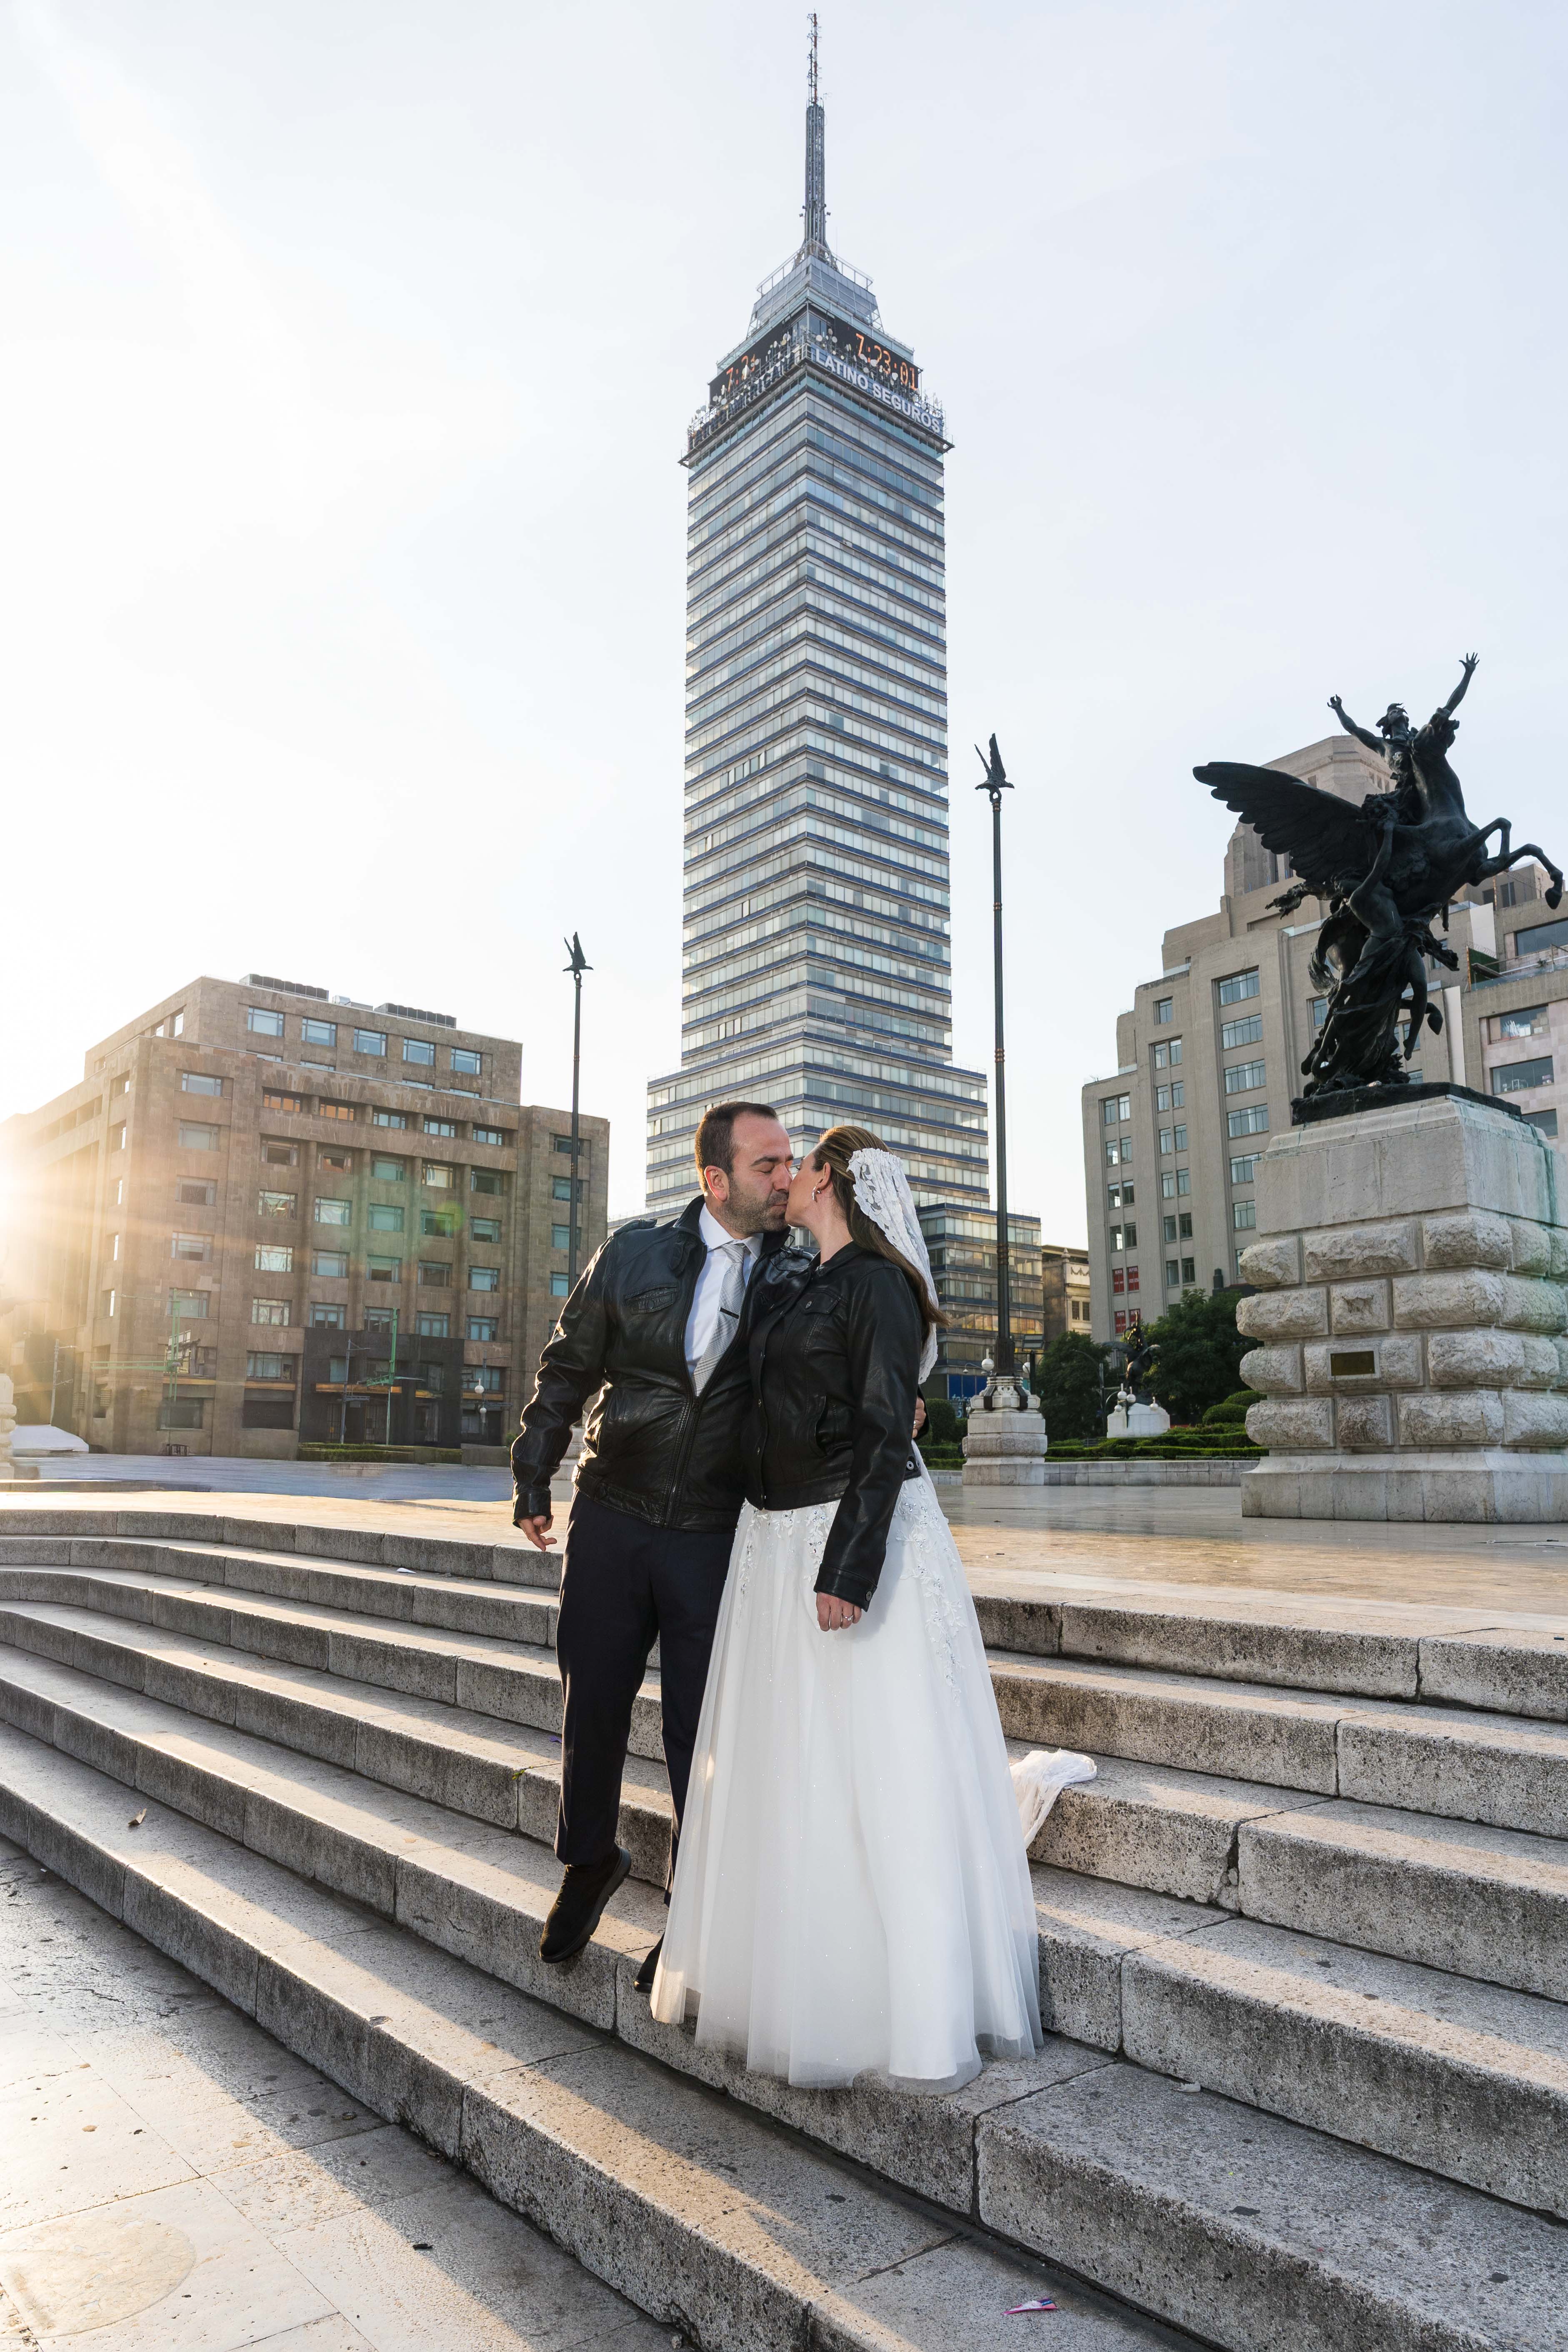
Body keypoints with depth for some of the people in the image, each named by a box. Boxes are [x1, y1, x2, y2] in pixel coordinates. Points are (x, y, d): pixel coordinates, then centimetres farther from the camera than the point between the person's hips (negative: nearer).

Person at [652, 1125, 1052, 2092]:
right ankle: (788, 1977, 32)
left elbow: (883, 1434, -19)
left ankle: (924, 2015, 11)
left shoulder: (876, 1285, -13)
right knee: (784, 1766, 16)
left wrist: (849, 1566, -24)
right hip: (776, 1542, 9)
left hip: (855, 1537, -9)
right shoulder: (790, 1280, 12)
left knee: (880, 1770, -2)